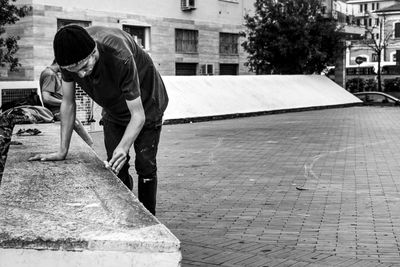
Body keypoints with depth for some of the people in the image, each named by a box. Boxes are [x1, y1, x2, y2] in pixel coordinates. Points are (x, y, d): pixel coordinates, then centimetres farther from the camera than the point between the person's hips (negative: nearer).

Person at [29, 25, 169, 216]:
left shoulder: (119, 56, -41)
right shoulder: (69, 58, -27)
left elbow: (138, 115, -37)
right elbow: (68, 103, -14)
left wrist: (123, 148, -53)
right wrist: (62, 151, -15)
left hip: (145, 104, -4)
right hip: (114, 110, 5)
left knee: (145, 166, -5)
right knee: (117, 168, 0)